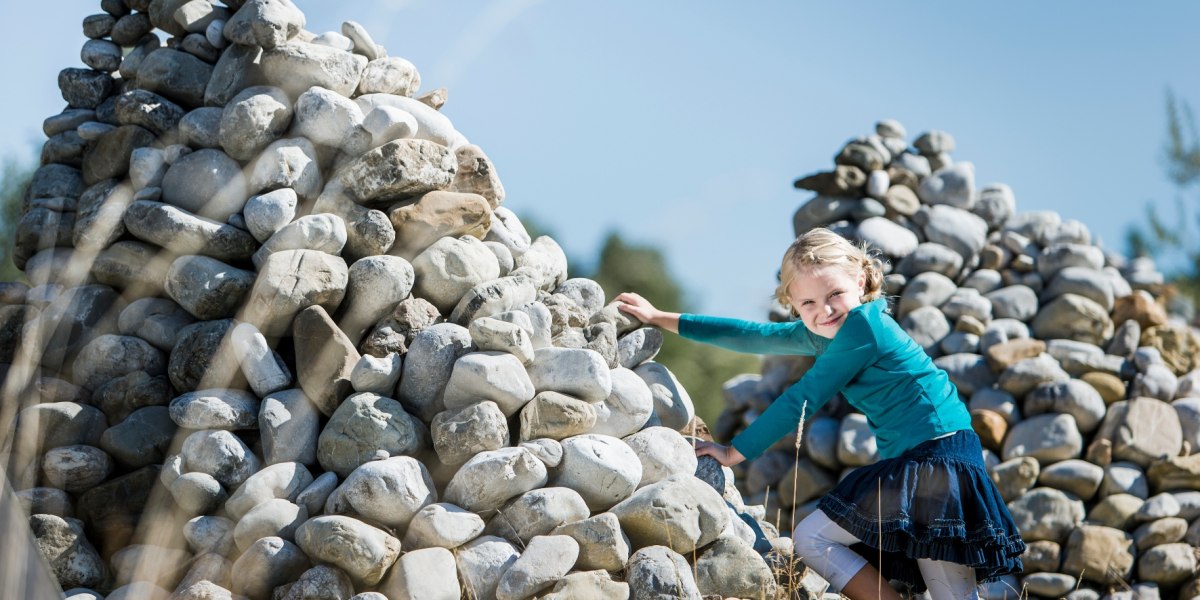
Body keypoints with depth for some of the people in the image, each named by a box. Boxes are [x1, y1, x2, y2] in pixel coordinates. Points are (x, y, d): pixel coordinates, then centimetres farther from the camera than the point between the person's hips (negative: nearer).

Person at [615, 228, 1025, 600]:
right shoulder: (824, 332, 13)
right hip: (910, 463, 10)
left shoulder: (862, 326, -14)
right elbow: (753, 336, 20)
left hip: (936, 459, -10)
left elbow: (801, 401, -11)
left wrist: (733, 453, -4)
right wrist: (661, 319, 23)